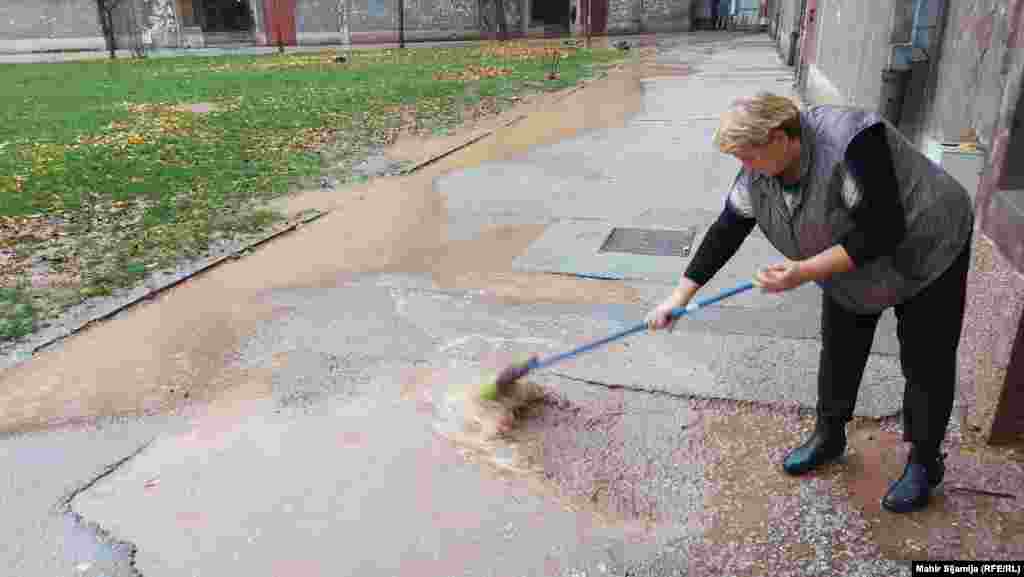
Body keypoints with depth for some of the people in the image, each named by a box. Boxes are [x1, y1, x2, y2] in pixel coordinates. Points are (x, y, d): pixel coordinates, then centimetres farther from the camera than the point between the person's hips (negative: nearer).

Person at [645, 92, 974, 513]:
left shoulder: (851, 143, -36)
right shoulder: (759, 173, -14)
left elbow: (882, 231, -35)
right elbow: (725, 233, -10)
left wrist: (806, 271, -39)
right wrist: (680, 295, -12)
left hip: (924, 251, -6)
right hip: (851, 266, 6)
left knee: (926, 365, 5)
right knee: (839, 352, 12)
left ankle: (924, 463, 22)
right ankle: (829, 436, 31)